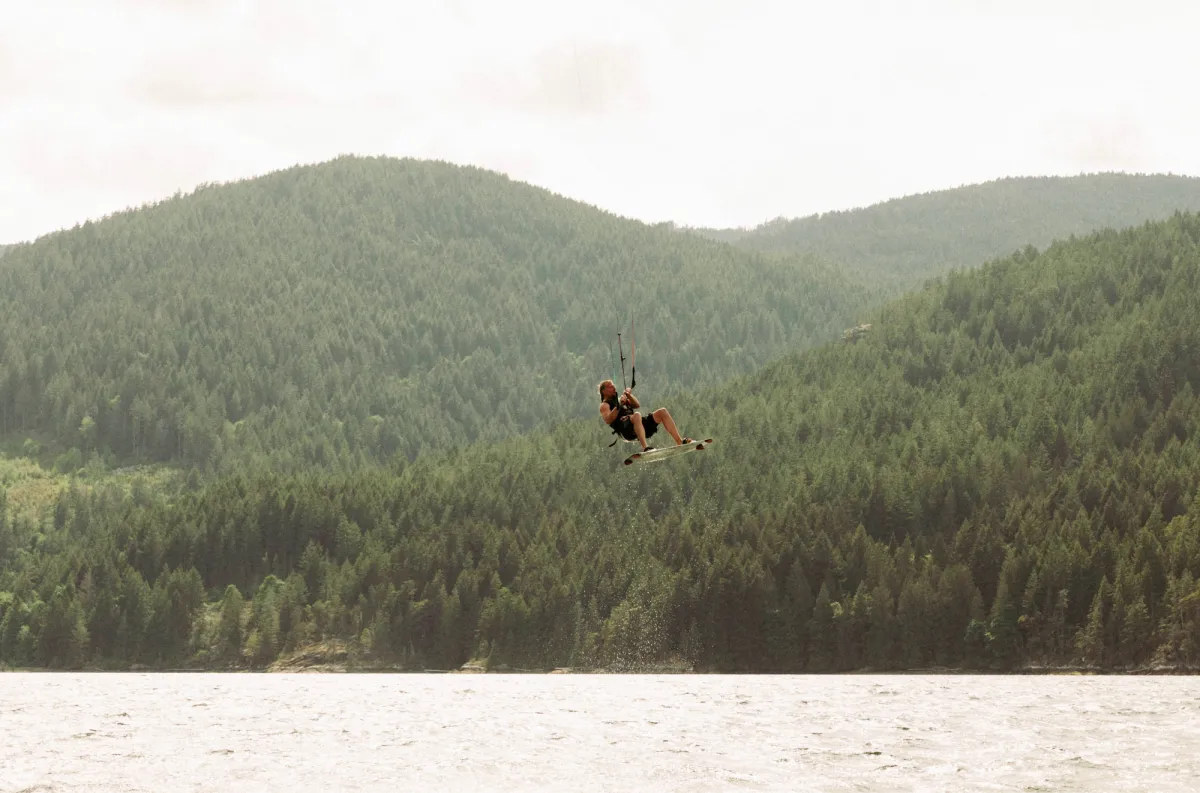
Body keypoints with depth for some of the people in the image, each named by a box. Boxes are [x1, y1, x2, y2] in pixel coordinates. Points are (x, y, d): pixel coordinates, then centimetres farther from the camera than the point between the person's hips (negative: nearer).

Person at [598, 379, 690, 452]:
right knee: (637, 415, -40)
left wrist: (629, 396, 8)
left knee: (662, 412, -5)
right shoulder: (604, 405, 14)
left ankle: (680, 442, -16)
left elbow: (637, 405, 22)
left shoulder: (620, 401, 36)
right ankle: (645, 448, -57)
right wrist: (618, 407, -15)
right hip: (626, 430, -8)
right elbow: (608, 421, -7)